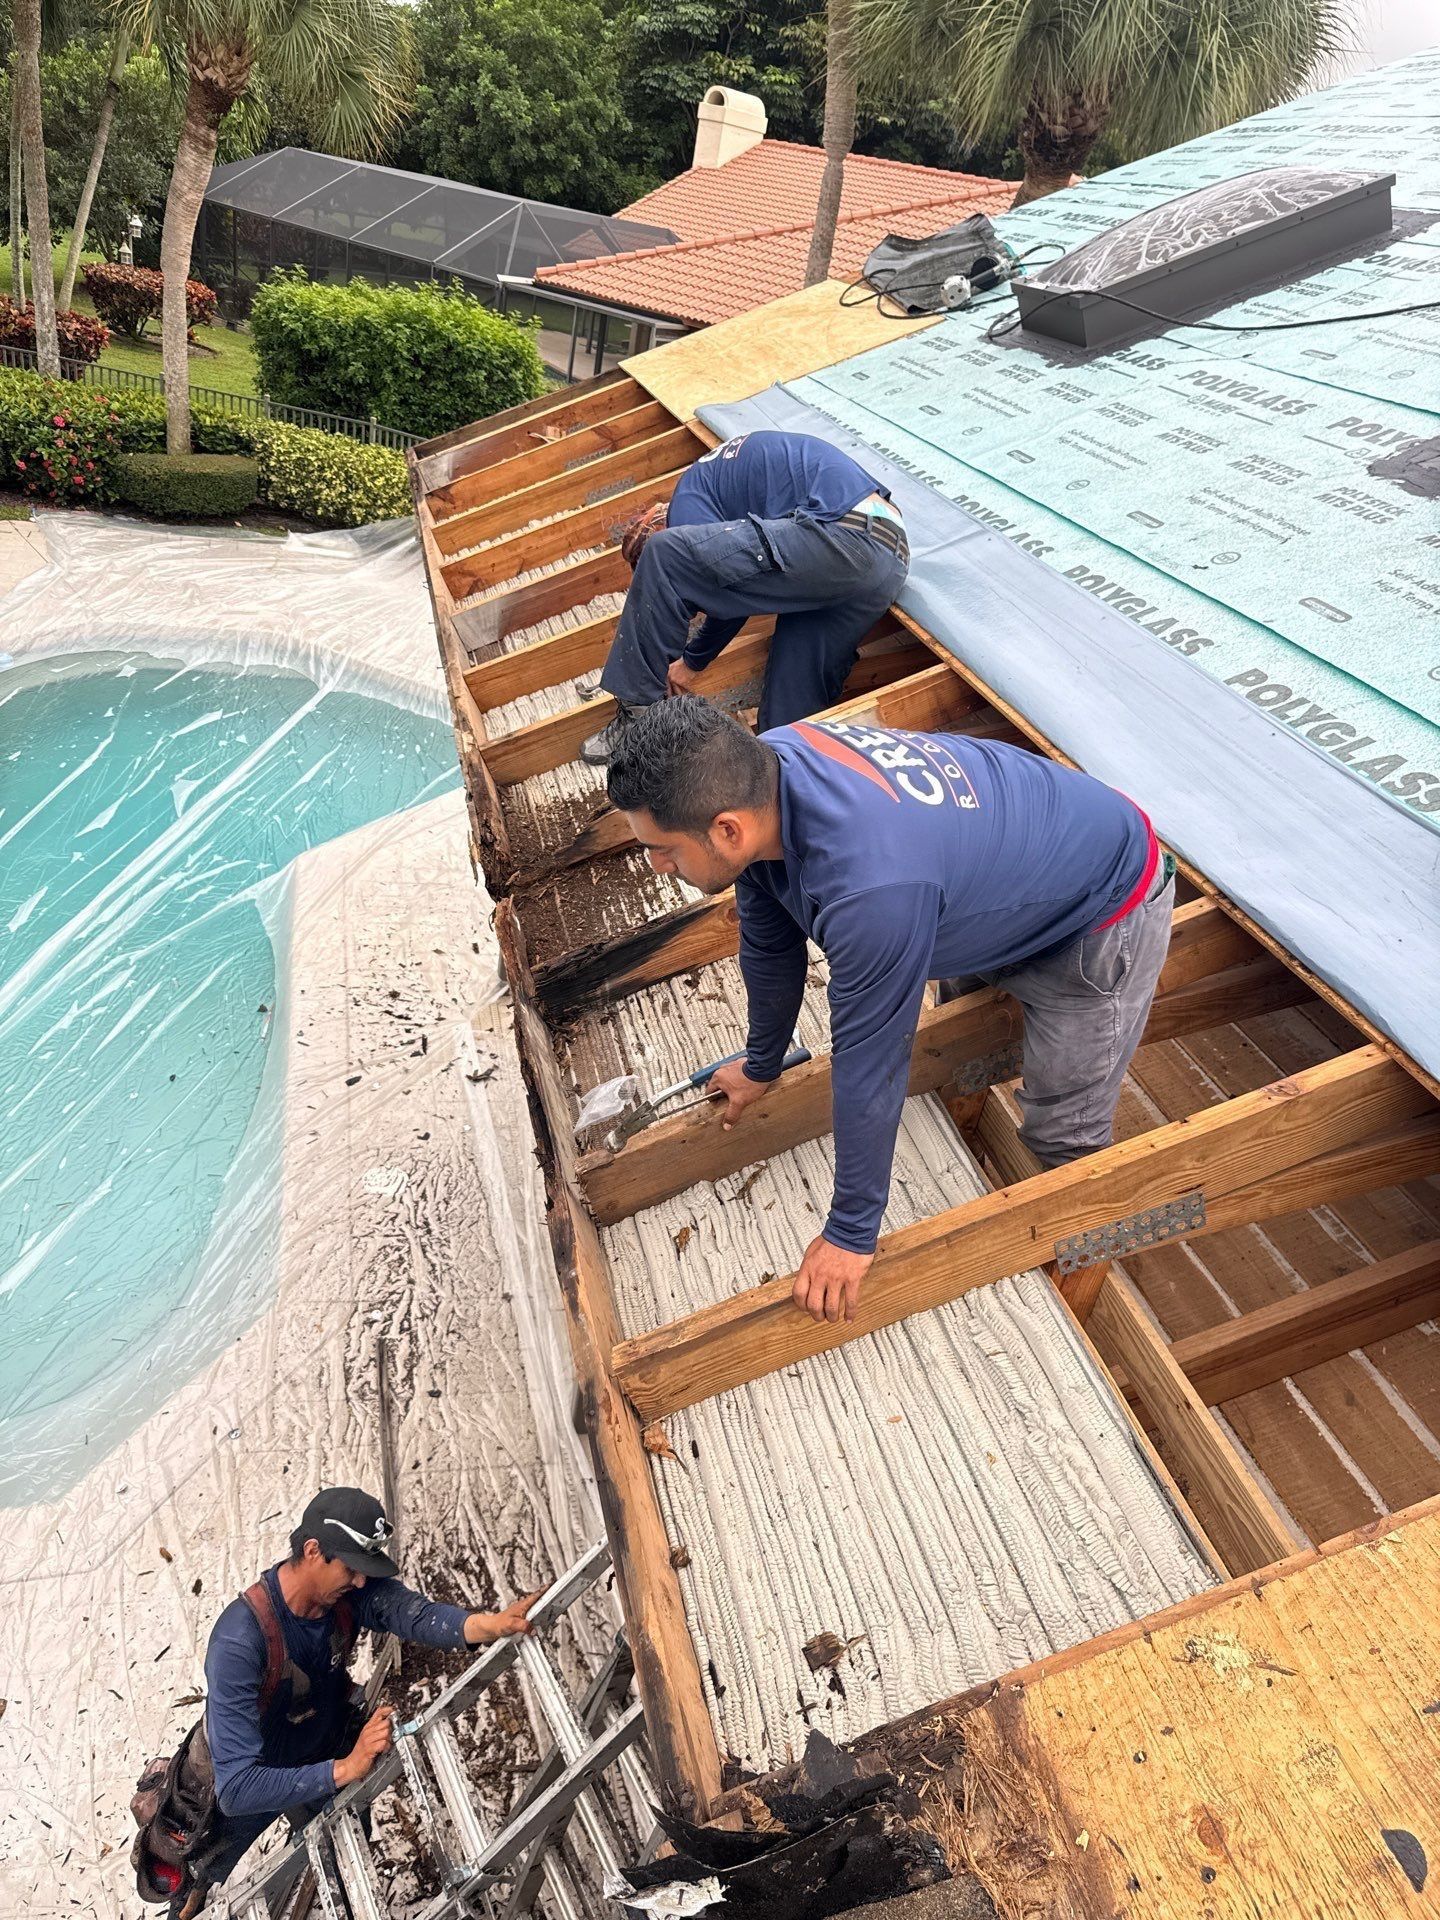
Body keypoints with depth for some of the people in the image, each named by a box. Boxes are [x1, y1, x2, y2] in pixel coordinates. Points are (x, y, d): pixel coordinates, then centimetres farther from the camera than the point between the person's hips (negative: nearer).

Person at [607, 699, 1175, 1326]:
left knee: (1062, 1134, 2)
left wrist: (850, 1234, -17)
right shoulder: (755, 775, -19)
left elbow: (868, 1066, -33)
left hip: (1106, 910, -7)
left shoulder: (871, 886, -45)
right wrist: (760, 1065, 15)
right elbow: (769, 944, -2)